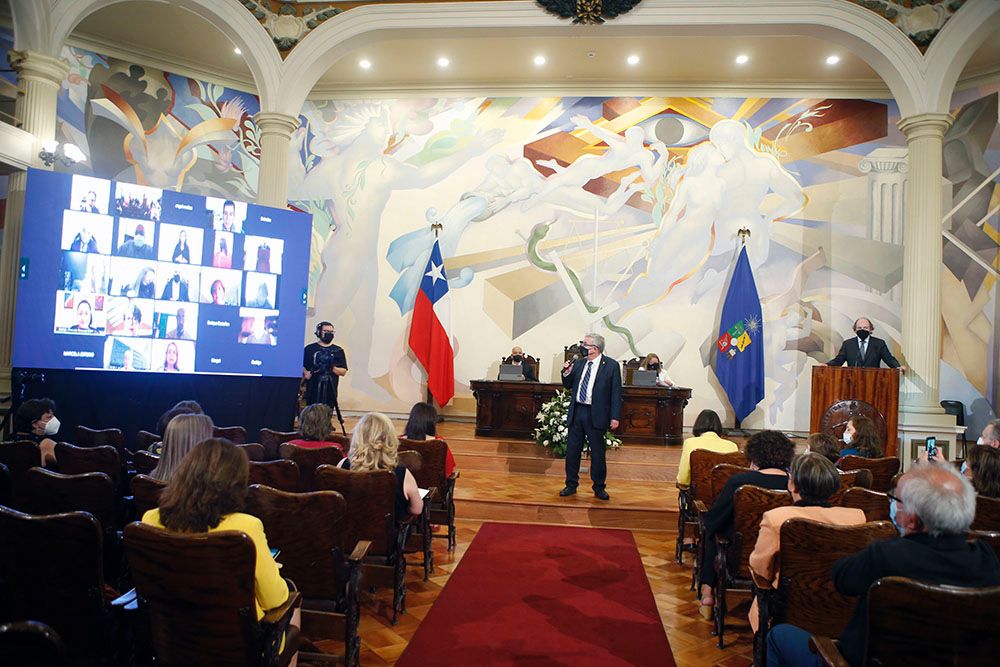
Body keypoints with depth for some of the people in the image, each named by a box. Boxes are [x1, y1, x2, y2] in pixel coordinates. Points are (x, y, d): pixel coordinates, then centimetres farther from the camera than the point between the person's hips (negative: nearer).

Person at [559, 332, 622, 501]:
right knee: (572, 450, 10)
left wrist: (615, 417, -11)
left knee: (597, 453, 5)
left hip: (596, 415, -4)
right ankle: (571, 485, 24)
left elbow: (616, 393, -6)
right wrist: (567, 373, -6)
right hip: (576, 412, 5)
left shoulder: (611, 366, -6)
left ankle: (599, 488, 20)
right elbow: (568, 386, 15)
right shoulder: (578, 364, 8)